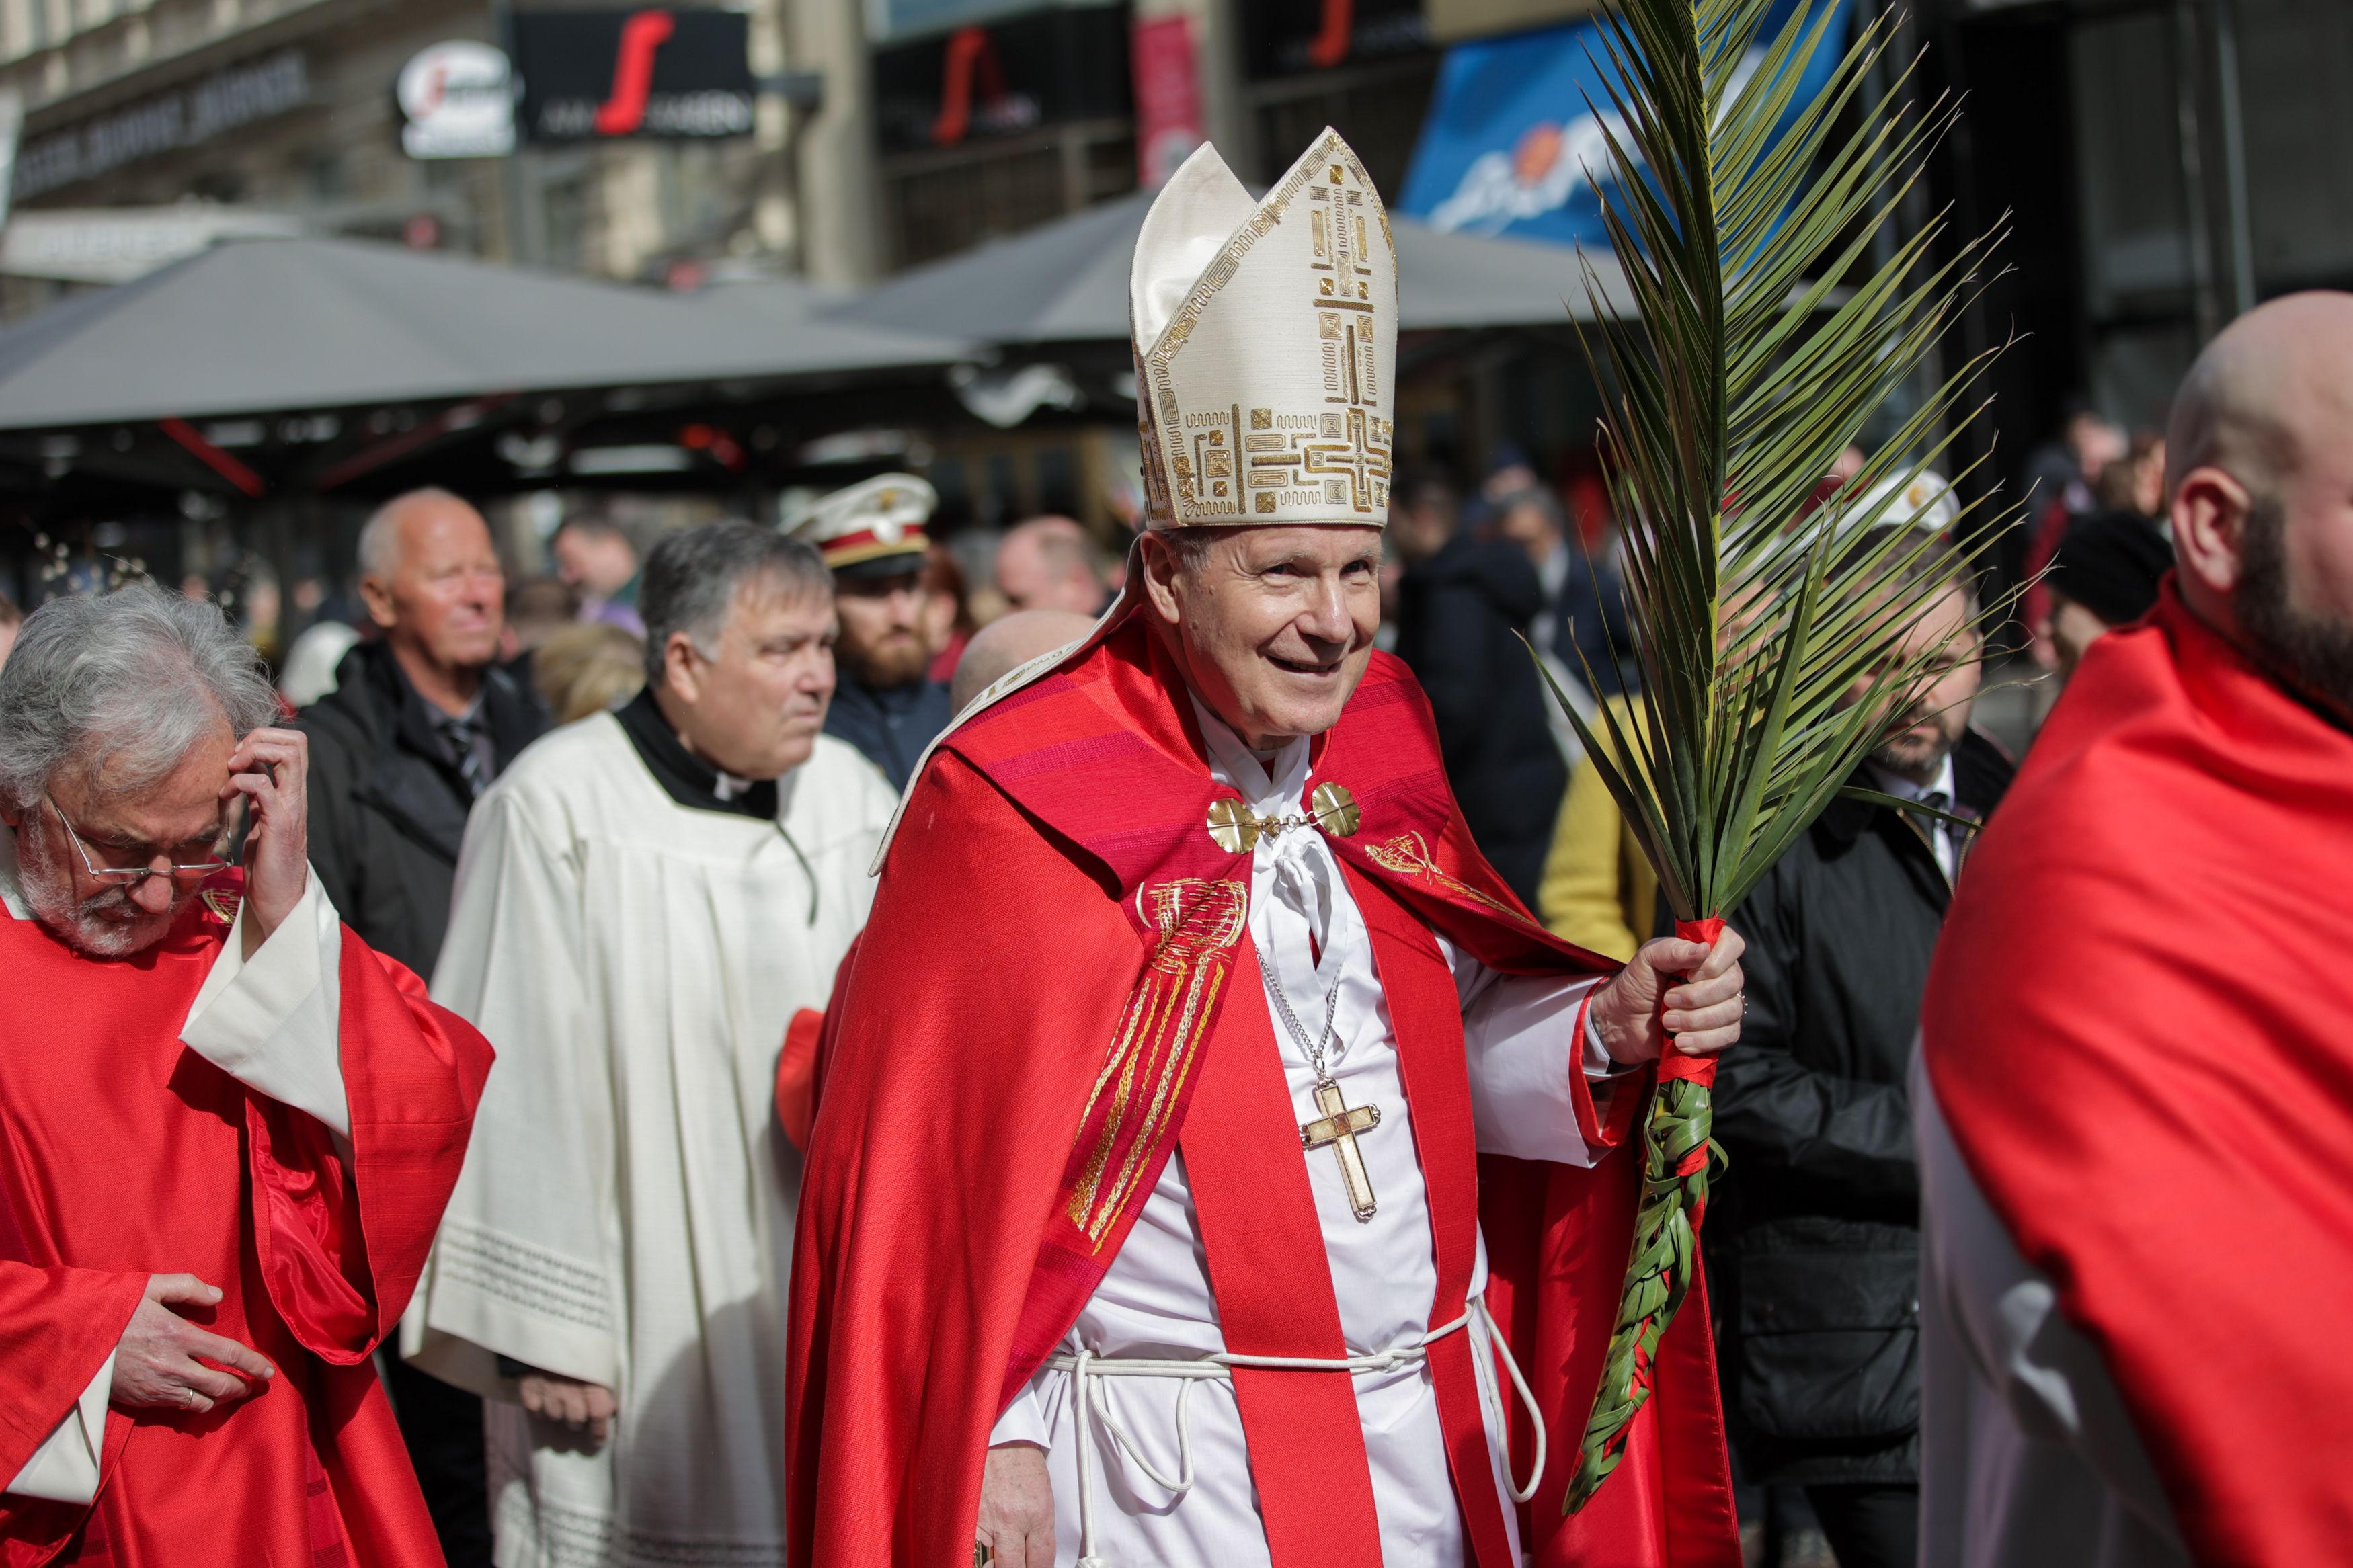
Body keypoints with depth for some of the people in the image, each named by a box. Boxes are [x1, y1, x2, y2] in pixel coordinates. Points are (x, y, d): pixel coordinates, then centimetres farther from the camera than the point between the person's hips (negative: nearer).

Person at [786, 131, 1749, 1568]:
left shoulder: (1380, 736, 4)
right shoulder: (1015, 802, -13)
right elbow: (936, 1146, -11)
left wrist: (1603, 1031, -6)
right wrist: (995, 1445, -12)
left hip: (1437, 1443, 6)